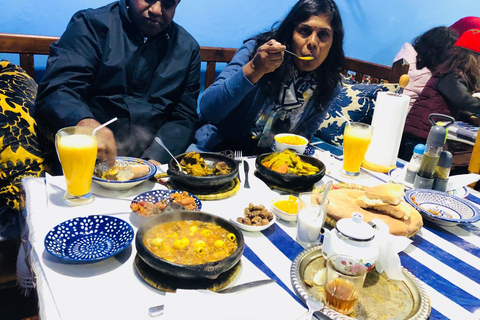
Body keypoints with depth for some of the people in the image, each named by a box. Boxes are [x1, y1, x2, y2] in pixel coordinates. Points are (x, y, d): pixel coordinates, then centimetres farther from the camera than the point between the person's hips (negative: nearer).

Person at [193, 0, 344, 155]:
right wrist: (253, 69, -33)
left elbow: (304, 133, 9)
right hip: (221, 146, -5)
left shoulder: (326, 84, -4)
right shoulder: (255, 49, -13)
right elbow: (207, 111, -21)